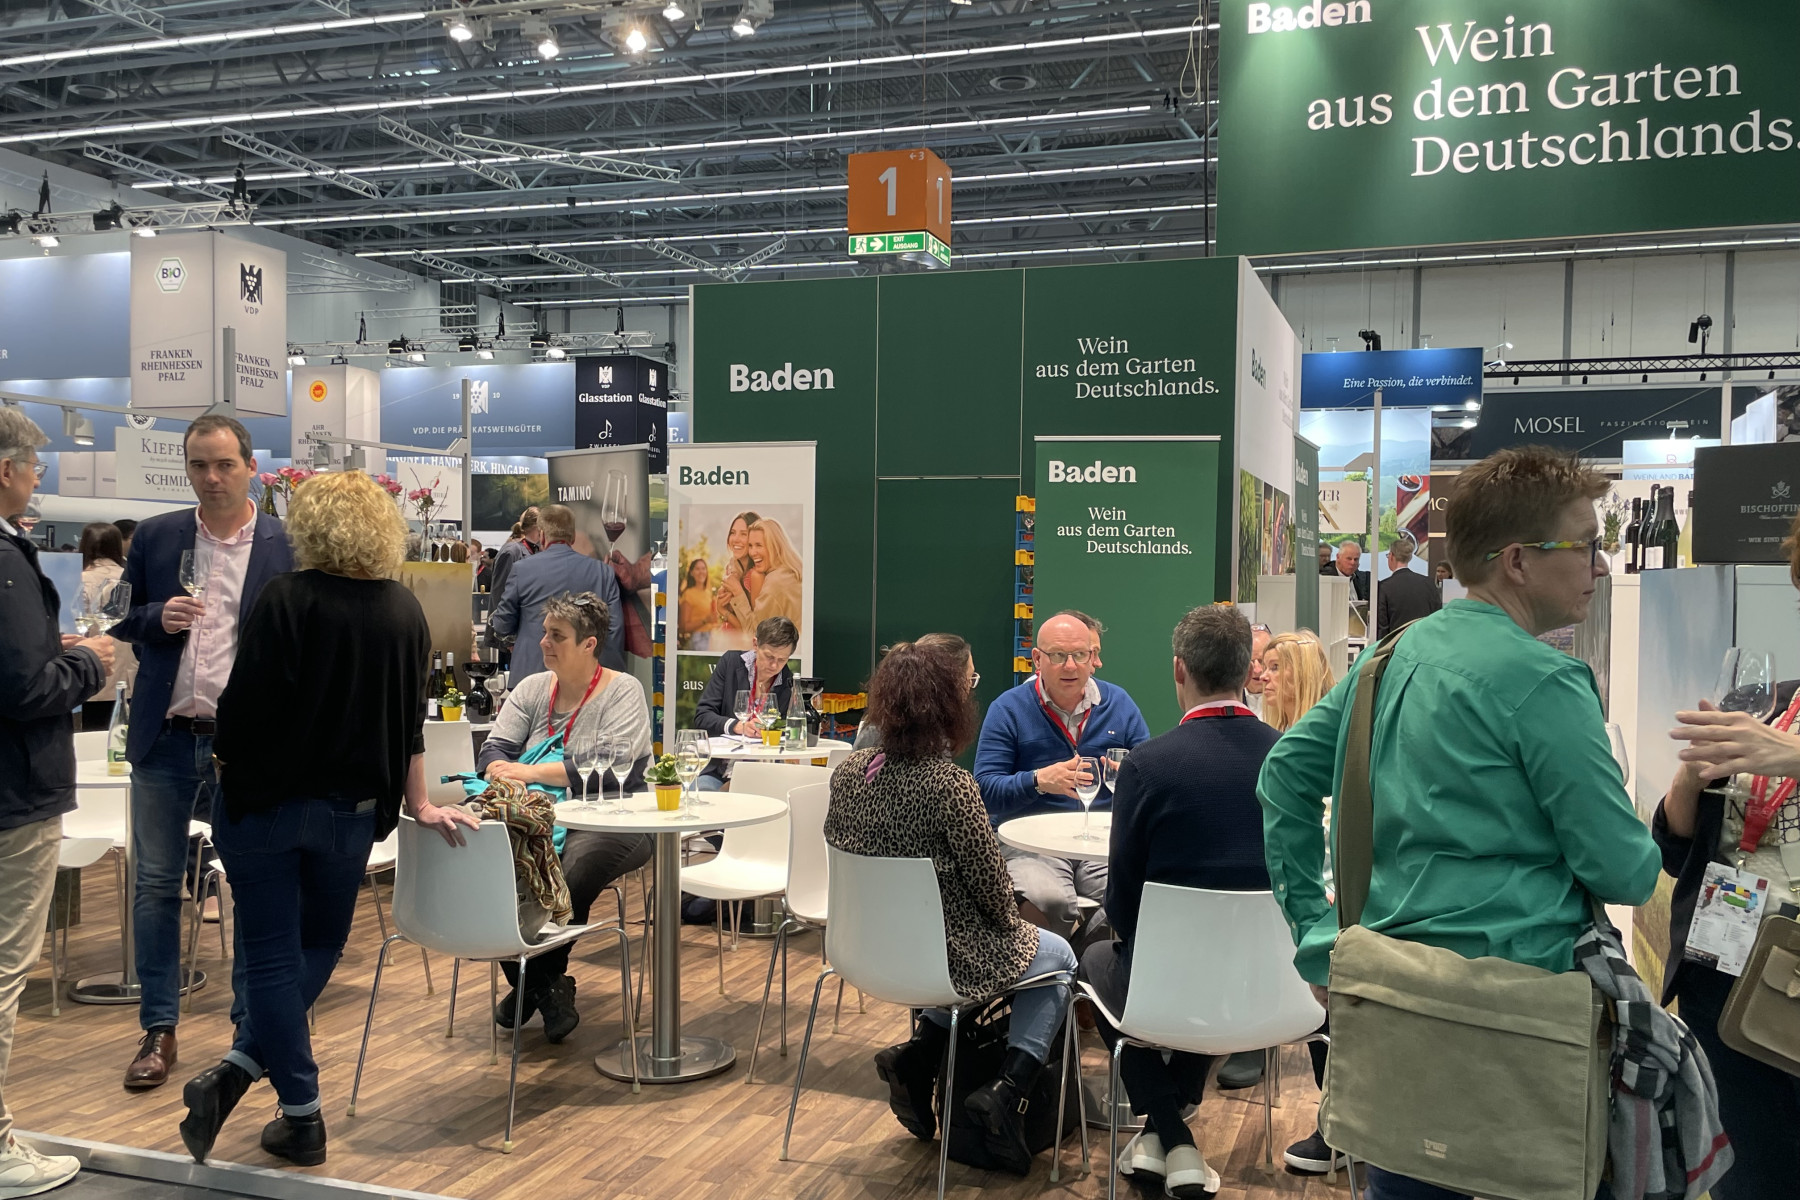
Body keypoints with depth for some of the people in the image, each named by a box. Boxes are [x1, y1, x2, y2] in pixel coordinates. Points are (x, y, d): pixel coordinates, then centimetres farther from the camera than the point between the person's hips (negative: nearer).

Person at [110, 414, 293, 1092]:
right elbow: (122, 621, 12)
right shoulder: (156, 537, 5)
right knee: (156, 884, 8)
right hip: (167, 738, 2)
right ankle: (159, 1030, 21)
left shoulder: (286, 547, -3)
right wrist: (158, 618, -11)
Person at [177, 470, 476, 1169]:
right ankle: (240, 1067, 11)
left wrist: (224, 753, 4)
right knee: (320, 945, 21)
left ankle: (302, 1120, 10)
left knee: (273, 955, 6)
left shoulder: (288, 600, -13)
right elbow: (411, 721, 8)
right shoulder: (407, 612, 1)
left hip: (266, 801, -3)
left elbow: (246, 701, -15)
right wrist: (418, 805, 17)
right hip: (353, 809, 4)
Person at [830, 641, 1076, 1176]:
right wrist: (1010, 923, 6)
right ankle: (1006, 1089, 8)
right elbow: (993, 891, -18)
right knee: (1056, 956, 22)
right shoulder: (951, 786, -27)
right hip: (945, 959, -6)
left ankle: (916, 1054, 20)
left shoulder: (849, 771, -8)